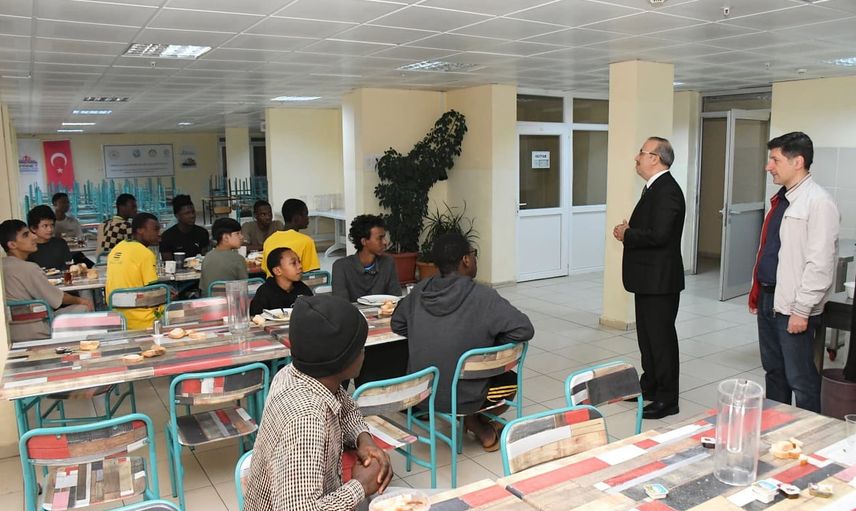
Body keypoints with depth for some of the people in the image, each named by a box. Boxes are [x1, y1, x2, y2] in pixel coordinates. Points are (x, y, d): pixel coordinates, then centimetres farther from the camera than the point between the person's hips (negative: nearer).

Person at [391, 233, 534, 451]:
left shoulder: (421, 290, -4)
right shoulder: (482, 296, -20)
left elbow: (397, 324, 10)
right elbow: (524, 329, -20)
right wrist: (491, 345, -4)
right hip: (460, 399, -5)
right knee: (511, 379, 23)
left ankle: (468, 417, 21)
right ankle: (475, 420, 11)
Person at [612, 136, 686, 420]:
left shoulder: (667, 190, -19)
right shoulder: (655, 187, 13)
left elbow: (658, 235, -28)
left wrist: (627, 234, -14)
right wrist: (628, 229, 1)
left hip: (660, 279, -10)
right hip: (648, 278, 10)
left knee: (661, 338, 0)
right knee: (647, 334, 19)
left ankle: (667, 399, 12)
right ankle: (649, 386, 34)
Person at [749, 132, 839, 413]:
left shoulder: (818, 202, -15)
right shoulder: (781, 199, 12)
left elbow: (820, 264, -19)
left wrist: (801, 310, -19)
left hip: (793, 308, -9)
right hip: (768, 299, 9)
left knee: (800, 379, 1)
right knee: (773, 372, 19)